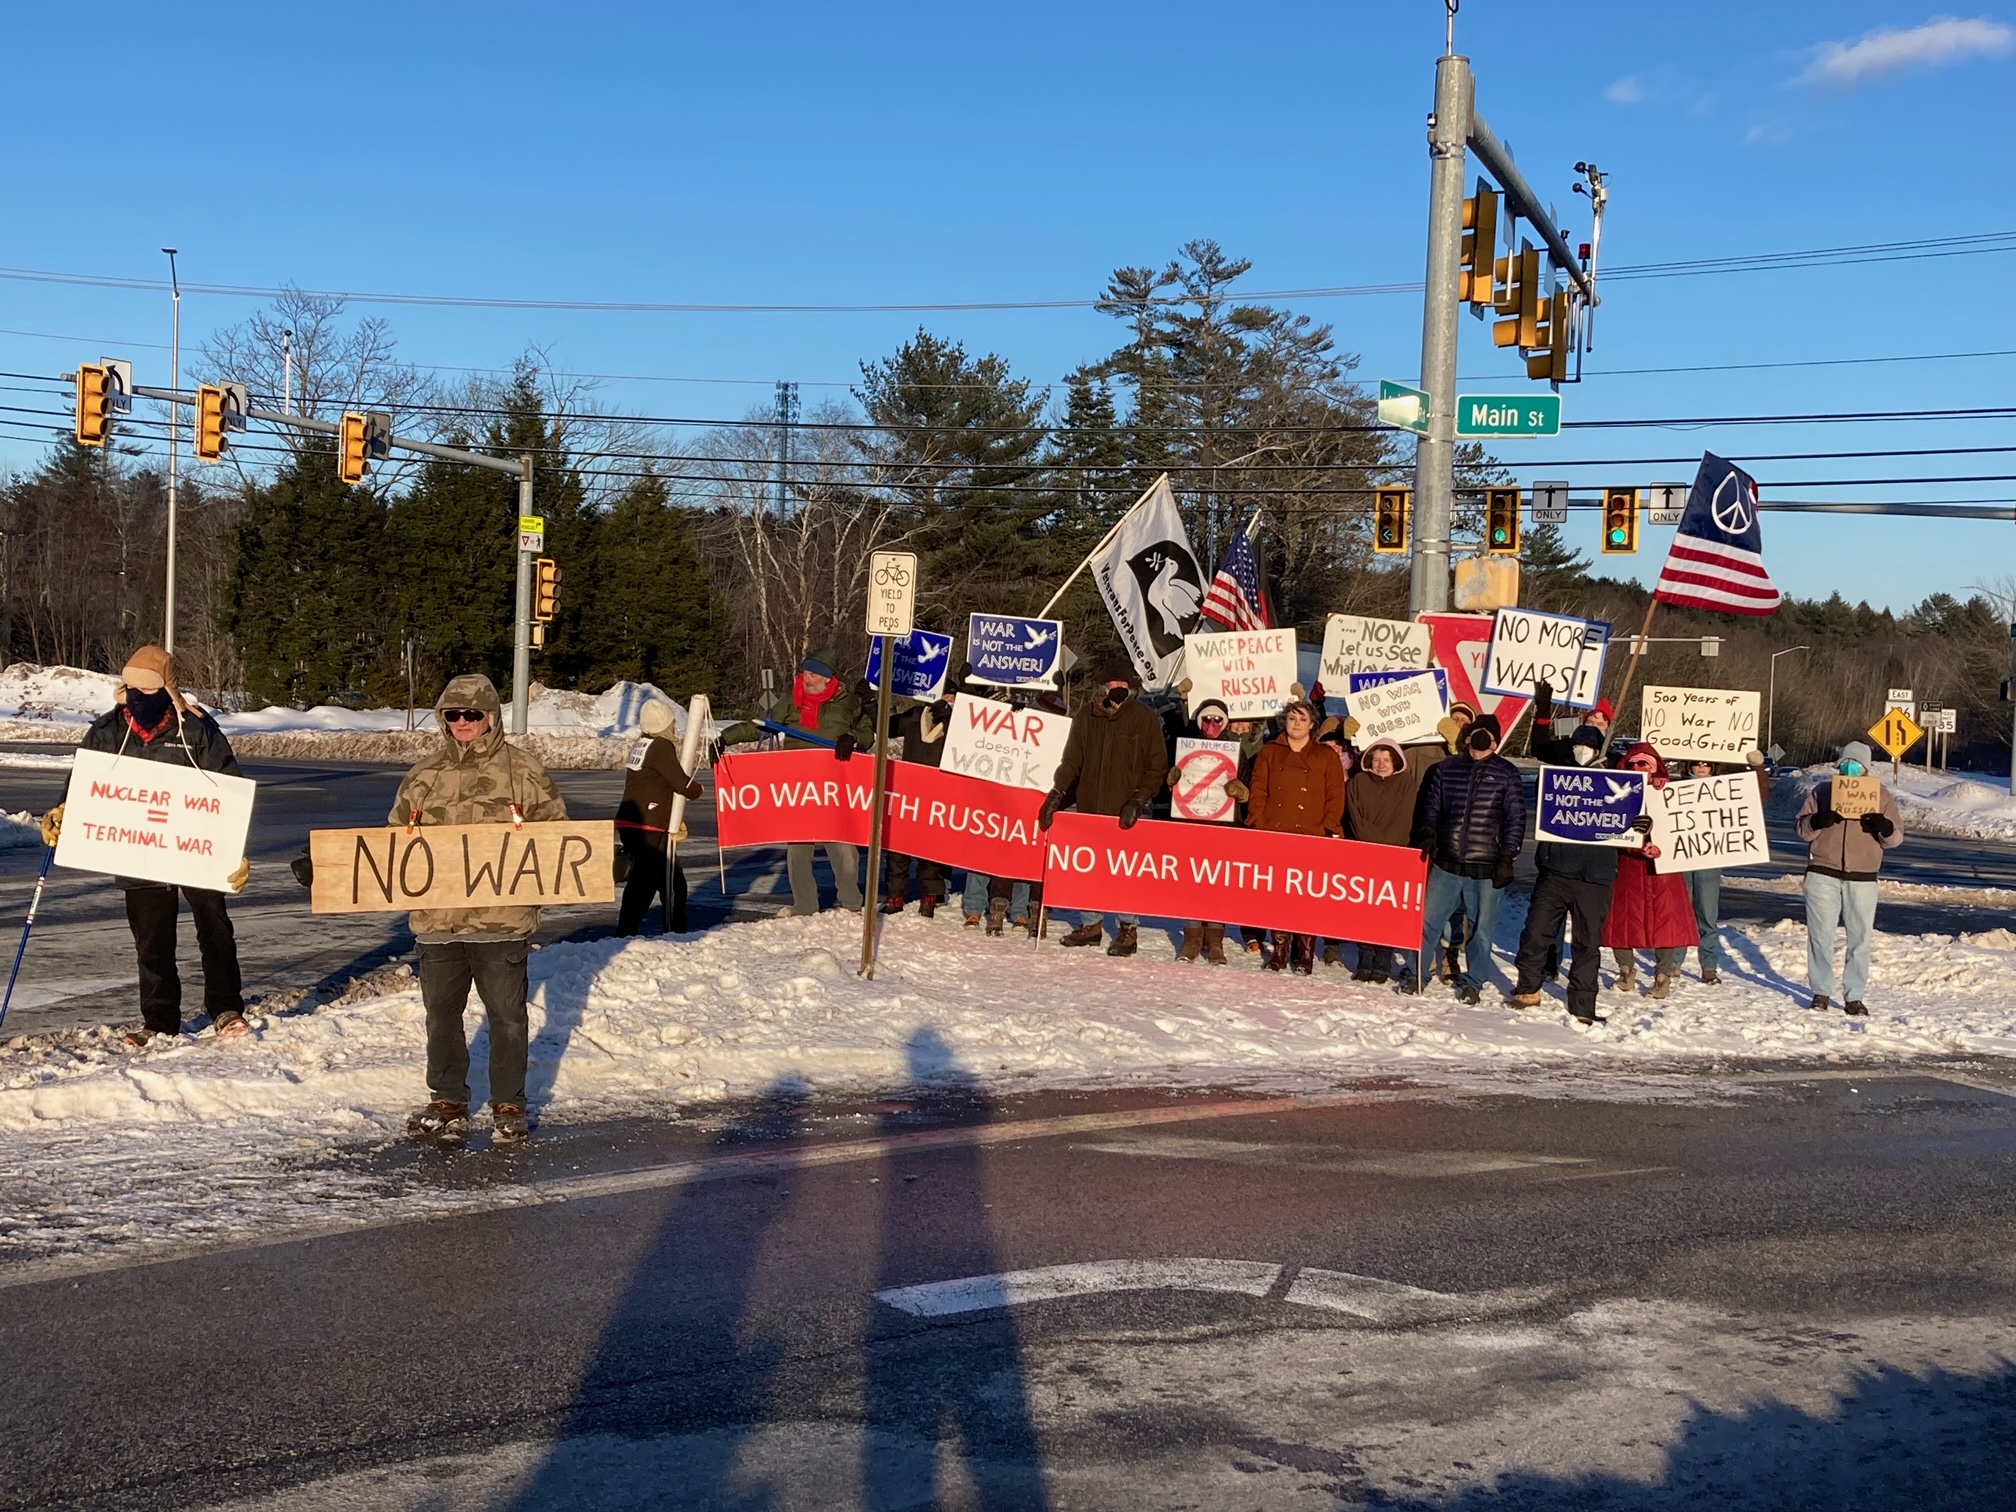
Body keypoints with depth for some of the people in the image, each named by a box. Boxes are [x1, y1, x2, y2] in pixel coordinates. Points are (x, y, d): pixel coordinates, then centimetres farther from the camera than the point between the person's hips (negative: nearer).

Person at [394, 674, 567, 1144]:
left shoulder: (523, 771, 0)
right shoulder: (424, 774, 10)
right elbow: (395, 832, 16)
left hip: (501, 916, -4)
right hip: (437, 916, 4)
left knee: (506, 1014, 4)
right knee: (441, 1011, 12)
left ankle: (509, 1105, 17)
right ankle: (448, 1104, 24)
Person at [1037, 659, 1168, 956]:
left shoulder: (1144, 718, 0)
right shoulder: (1086, 716, 9)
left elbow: (1157, 765, 0)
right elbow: (1071, 760, 12)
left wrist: (1138, 801, -8)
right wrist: (1057, 793, 1)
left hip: (1125, 813, -4)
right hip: (1088, 807, 4)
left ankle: (1128, 929, 5)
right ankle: (1091, 924, 20)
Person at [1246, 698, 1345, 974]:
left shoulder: (1326, 756, 11)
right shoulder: (1269, 753, 15)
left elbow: (1335, 796, 6)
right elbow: (1258, 791, 11)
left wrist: (1328, 830, -5)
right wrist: (1258, 824, -2)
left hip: (1311, 838, -2)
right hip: (1273, 834, 2)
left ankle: (1305, 955, -1)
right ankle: (1279, 952, 7)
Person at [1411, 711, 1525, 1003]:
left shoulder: (1506, 773, 1)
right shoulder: (1446, 769, 9)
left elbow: (1516, 818, 0)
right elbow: (1431, 807, 16)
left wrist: (1507, 857, -6)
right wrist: (1427, 834, -1)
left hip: (1487, 868, -2)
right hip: (1446, 863, 2)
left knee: (1481, 928, 5)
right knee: (1428, 921, 5)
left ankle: (1472, 982, 19)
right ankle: (1420, 975, 19)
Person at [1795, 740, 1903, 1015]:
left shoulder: (1882, 795, 8)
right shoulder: (1822, 791, 8)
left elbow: (1896, 838, 7)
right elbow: (1801, 829, 7)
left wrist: (1884, 828, -17)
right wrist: (1816, 821, -16)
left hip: (1862, 878, 0)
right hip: (1823, 874, 0)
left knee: (1860, 938, 1)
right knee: (1820, 934, 1)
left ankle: (1854, 996, 8)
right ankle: (1821, 992, 11)